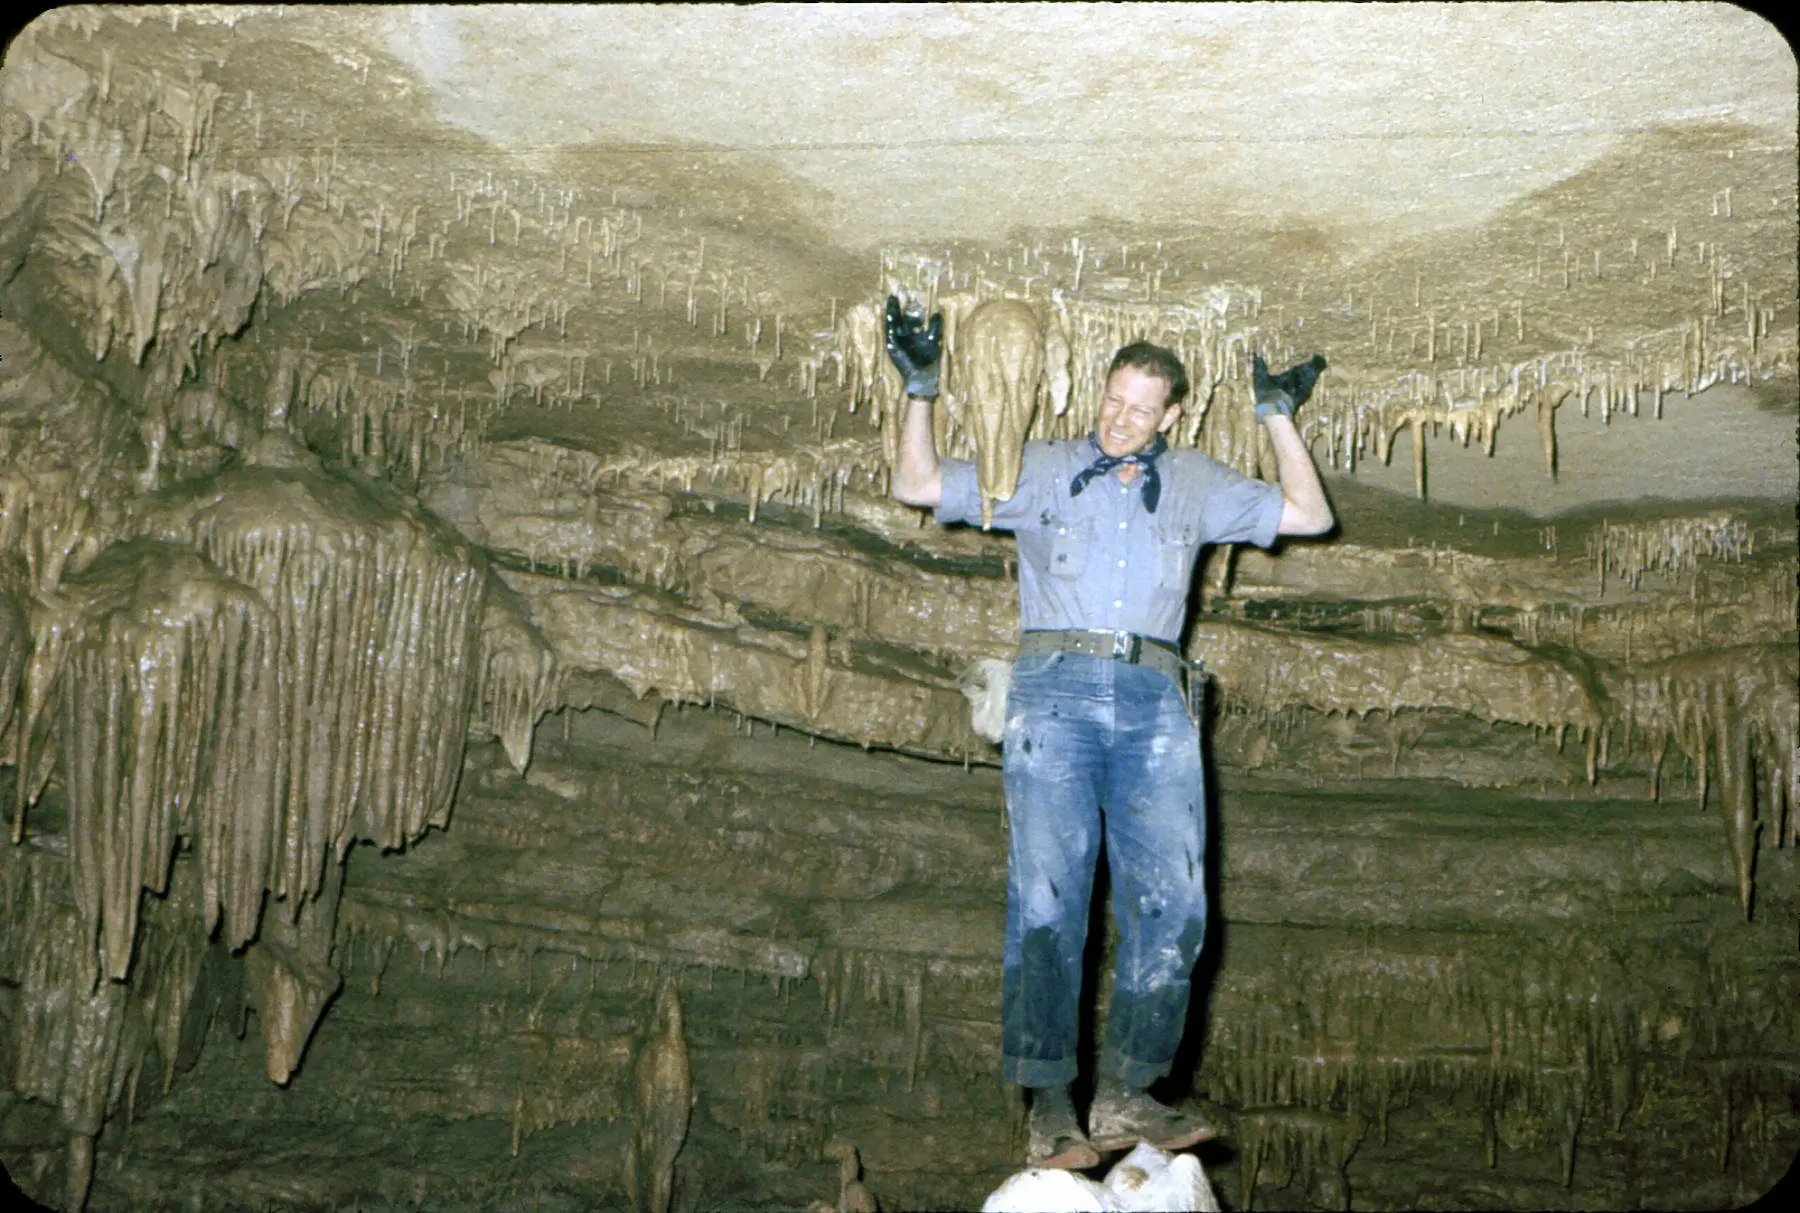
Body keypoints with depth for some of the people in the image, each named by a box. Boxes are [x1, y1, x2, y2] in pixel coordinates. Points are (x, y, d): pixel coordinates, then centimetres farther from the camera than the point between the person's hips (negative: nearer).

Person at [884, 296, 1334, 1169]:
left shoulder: (1196, 486, 22)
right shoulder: (1041, 470, 18)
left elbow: (1308, 515, 21)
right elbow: (918, 485, 18)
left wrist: (1279, 418, 16)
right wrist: (920, 390, 11)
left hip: (1153, 702, 2)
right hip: (1056, 687, -2)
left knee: (1171, 898, -11)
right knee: (1048, 894, -12)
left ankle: (1125, 1092, -4)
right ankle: (1051, 1106, -10)